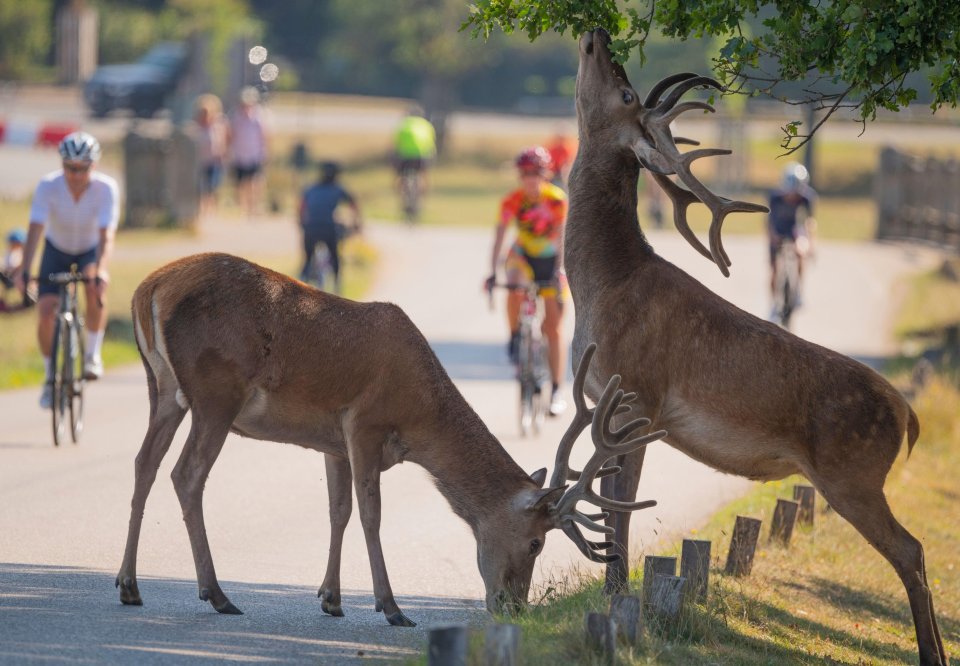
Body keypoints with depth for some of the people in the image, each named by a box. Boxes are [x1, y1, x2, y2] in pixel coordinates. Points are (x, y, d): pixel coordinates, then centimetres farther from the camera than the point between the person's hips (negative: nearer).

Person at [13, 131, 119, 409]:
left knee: (96, 288, -33)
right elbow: (35, 230, -34)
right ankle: (51, 376, 8)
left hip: (90, 250, -1)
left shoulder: (106, 188, -29)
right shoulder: (48, 186, -28)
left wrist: (100, 271, -53)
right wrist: (24, 270, -46)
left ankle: (93, 355, -13)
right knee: (46, 312, -15)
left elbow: (106, 236, -36)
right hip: (57, 250, 1)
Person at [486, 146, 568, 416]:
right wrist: (492, 272, -36)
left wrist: (560, 271, -41)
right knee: (515, 288, -36)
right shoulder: (512, 201, -18)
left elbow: (561, 237, -28)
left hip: (549, 259, -1)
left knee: (553, 328, -2)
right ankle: (515, 338, -12)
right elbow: (499, 237, -24)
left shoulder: (557, 199, -21)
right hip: (523, 255, 1)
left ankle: (556, 391, 3)